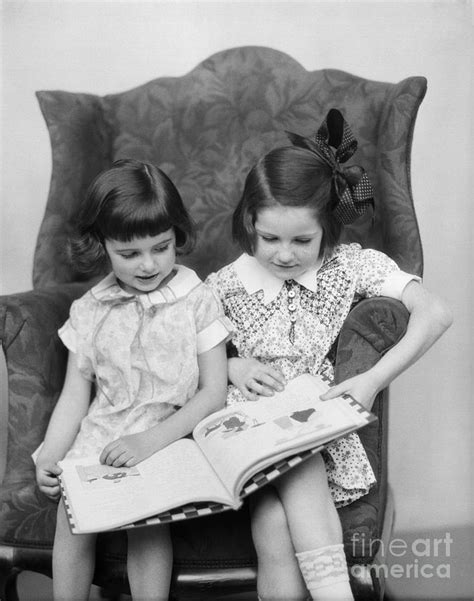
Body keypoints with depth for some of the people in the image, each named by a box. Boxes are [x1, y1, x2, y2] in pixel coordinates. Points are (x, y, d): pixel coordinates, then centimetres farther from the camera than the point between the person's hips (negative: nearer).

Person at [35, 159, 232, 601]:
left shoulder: (197, 302, -2)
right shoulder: (90, 310, 6)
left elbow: (213, 394, -5)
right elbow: (75, 395, 8)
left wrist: (152, 440, -17)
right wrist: (49, 458, -7)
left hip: (170, 436, -2)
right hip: (101, 435, 3)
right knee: (70, 515, -19)